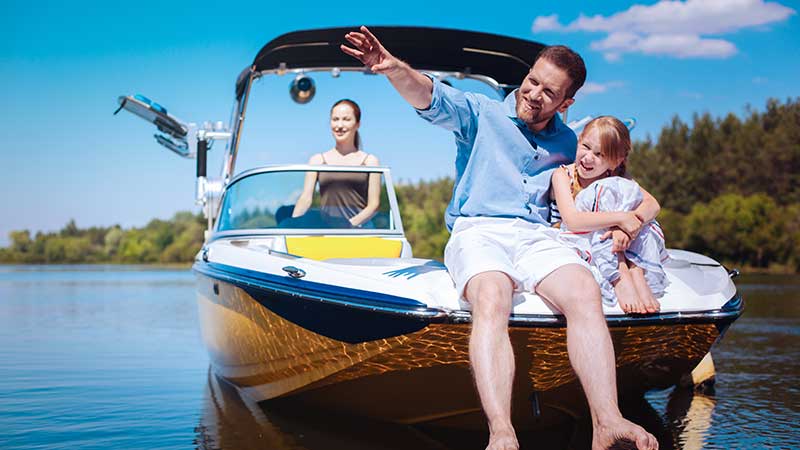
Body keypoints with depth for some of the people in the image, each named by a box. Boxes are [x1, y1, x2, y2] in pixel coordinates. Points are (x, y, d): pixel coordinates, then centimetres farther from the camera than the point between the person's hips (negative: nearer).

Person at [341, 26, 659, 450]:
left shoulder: (567, 143, 21)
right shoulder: (481, 113, 7)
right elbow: (433, 98, -11)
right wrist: (395, 69, -31)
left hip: (537, 236, 3)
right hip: (477, 232, -3)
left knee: (585, 292, -29)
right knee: (491, 300, -36)